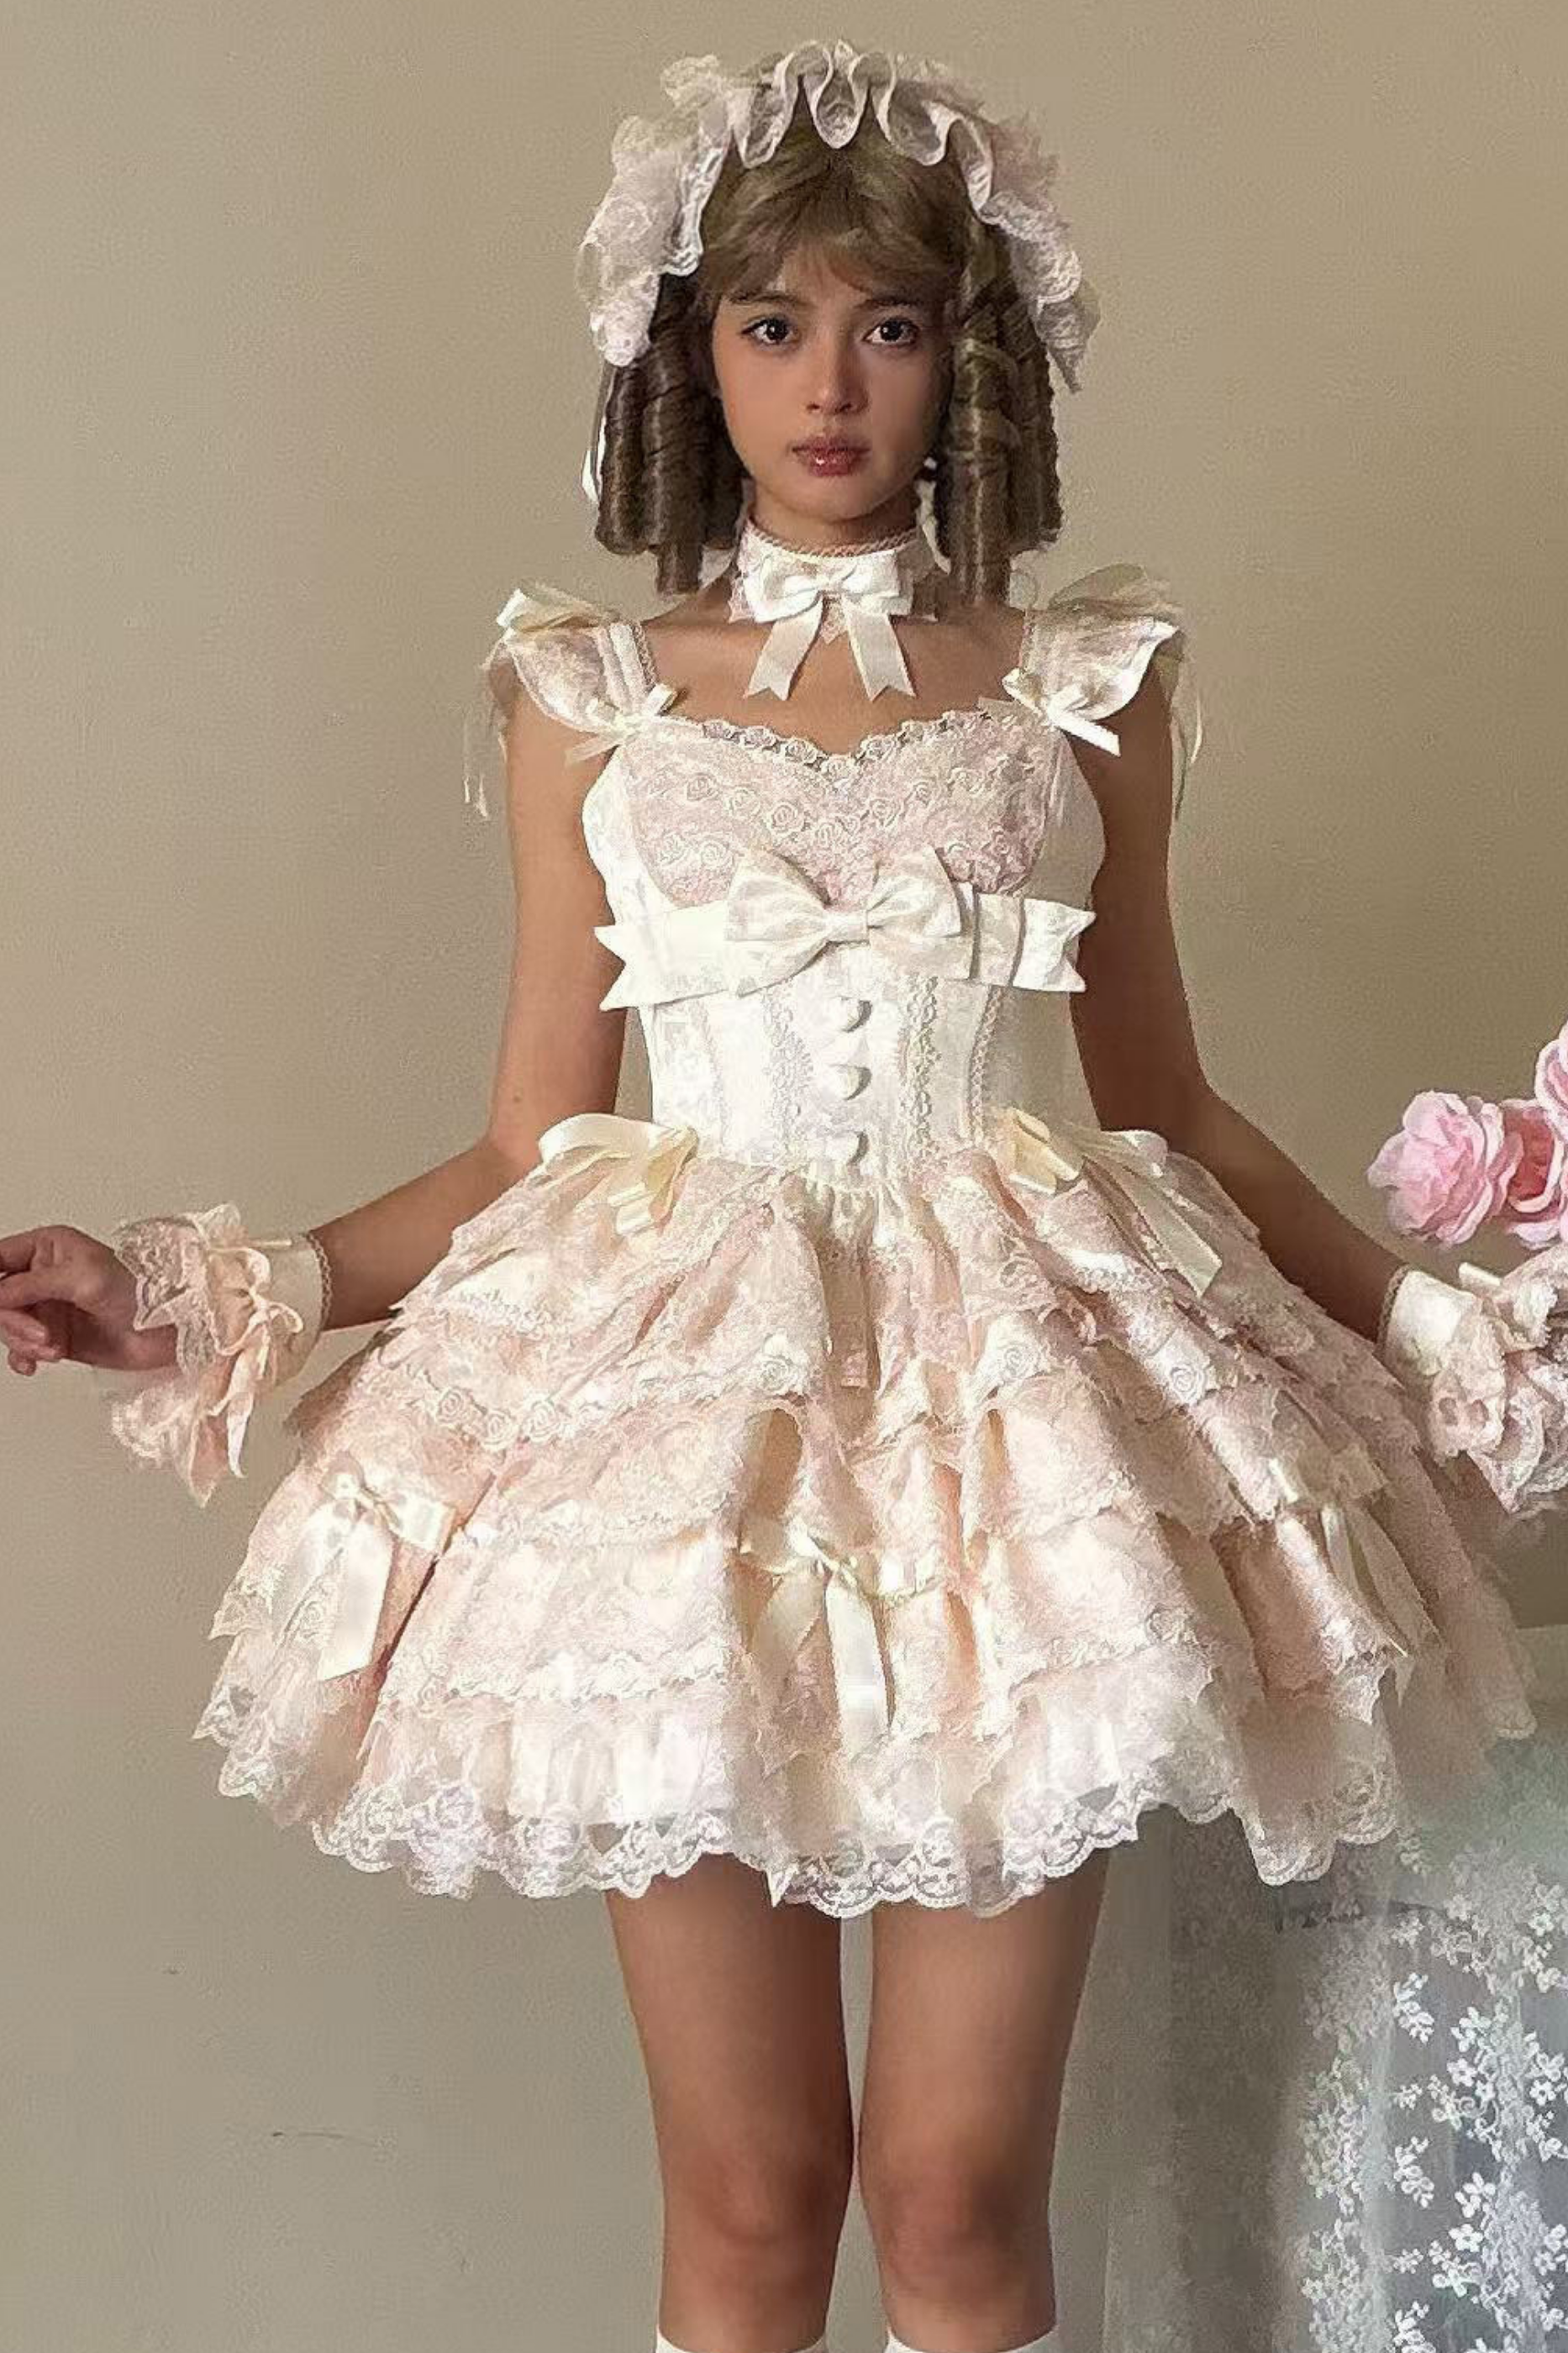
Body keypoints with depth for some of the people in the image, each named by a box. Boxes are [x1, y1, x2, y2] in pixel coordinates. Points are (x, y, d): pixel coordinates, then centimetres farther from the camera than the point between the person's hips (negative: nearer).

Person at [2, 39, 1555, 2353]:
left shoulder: (1089, 683, 8)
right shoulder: (590, 699, 8)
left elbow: (1168, 1106, 13)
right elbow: (532, 1144, 7)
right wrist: (198, 1300, -1)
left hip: (1016, 1381, 0)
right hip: (694, 1393, 0)